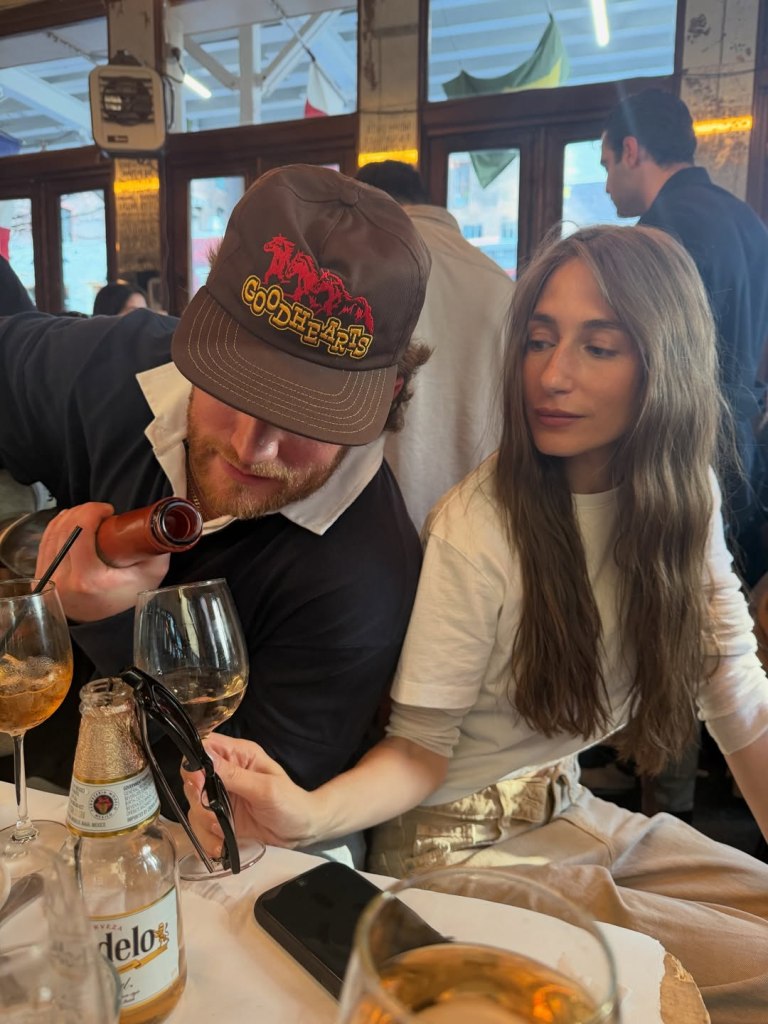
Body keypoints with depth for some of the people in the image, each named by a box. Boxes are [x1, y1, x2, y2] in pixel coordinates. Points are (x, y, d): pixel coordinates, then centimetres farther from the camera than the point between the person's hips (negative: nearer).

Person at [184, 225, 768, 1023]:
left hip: (570, 810, 6)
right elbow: (420, 748, -17)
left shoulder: (681, 500, -5)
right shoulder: (476, 527, -23)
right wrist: (308, 815, -35)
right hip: (465, 844, -6)